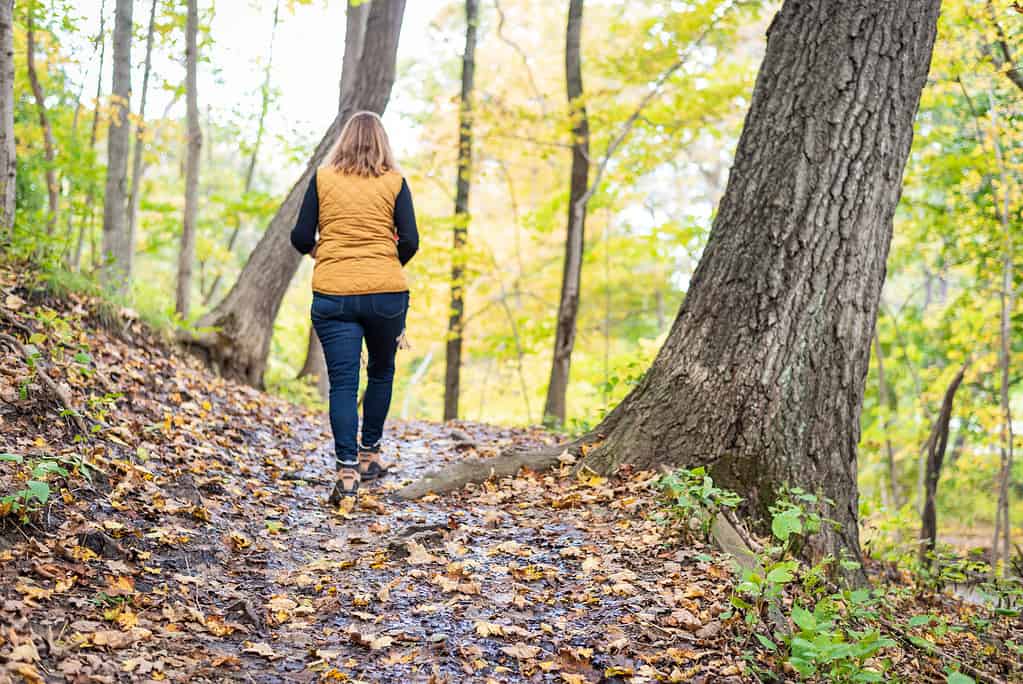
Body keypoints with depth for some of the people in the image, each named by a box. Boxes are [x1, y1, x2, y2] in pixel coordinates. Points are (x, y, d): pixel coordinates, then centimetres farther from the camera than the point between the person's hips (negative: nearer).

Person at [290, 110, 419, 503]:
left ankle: (347, 472, -10)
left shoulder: (323, 178, 4)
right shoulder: (394, 182, 3)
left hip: (333, 294, 0)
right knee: (381, 372, 20)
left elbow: (301, 238, 2)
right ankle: (368, 456, 27)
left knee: (343, 382, 0)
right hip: (387, 294, 0)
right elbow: (409, 241, -4)